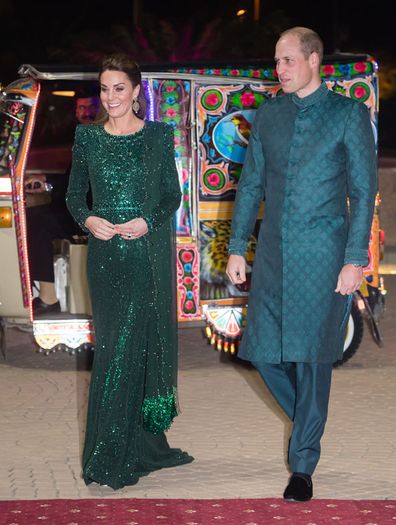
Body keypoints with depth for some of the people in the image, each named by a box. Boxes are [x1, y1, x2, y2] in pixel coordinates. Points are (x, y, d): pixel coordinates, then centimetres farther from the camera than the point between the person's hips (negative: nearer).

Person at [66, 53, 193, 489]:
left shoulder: (159, 136, 2)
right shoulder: (87, 137, 6)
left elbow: (172, 195, 4)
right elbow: (74, 195, 9)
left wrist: (148, 222, -14)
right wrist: (88, 221, -11)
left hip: (148, 253, -1)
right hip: (105, 254, 1)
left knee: (133, 347, -1)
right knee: (115, 347, 2)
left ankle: (112, 460, 7)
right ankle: (141, 448, 9)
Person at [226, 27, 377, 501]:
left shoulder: (349, 114, -2)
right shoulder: (267, 115, 10)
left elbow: (363, 191, -4)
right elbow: (250, 184, 14)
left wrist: (355, 259, -10)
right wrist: (236, 247, 8)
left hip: (322, 254, -4)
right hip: (273, 253, 4)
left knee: (311, 357, -2)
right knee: (263, 351, 4)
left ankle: (303, 464, 8)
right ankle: (309, 422, 29)